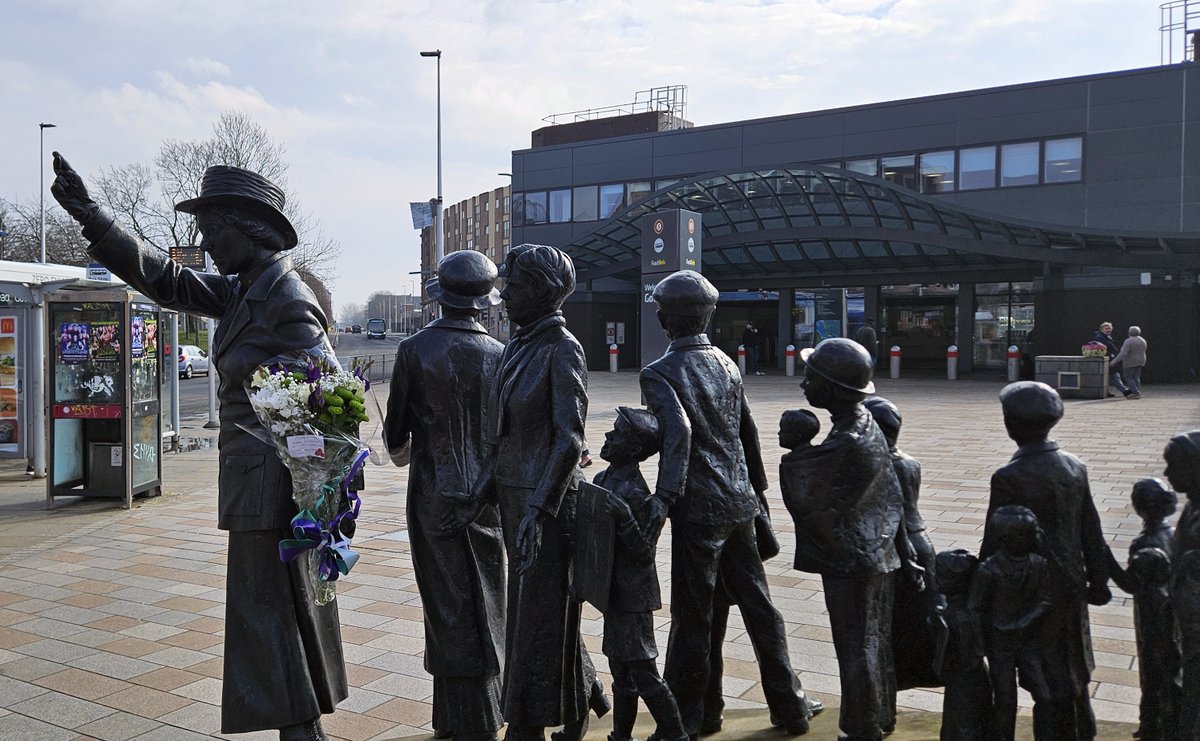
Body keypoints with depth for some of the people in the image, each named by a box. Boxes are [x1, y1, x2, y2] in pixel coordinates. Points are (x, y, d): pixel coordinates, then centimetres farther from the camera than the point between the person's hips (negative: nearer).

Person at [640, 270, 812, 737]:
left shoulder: (660, 373, -10)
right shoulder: (726, 364, 9)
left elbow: (677, 432, -27)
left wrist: (664, 498, -31)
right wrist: (757, 489, 27)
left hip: (698, 508, -6)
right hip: (740, 502, 6)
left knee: (692, 615, 3)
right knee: (758, 604, 15)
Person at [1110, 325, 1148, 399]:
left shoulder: (1129, 341, -18)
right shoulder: (1143, 340, 6)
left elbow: (1123, 353, -26)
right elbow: (1143, 352, 14)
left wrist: (1114, 361, -25)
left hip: (1130, 362, -7)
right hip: (1140, 361, 7)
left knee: (1128, 378, -1)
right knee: (1136, 377, 10)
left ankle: (1135, 392, -11)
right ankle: (1138, 392, 4)